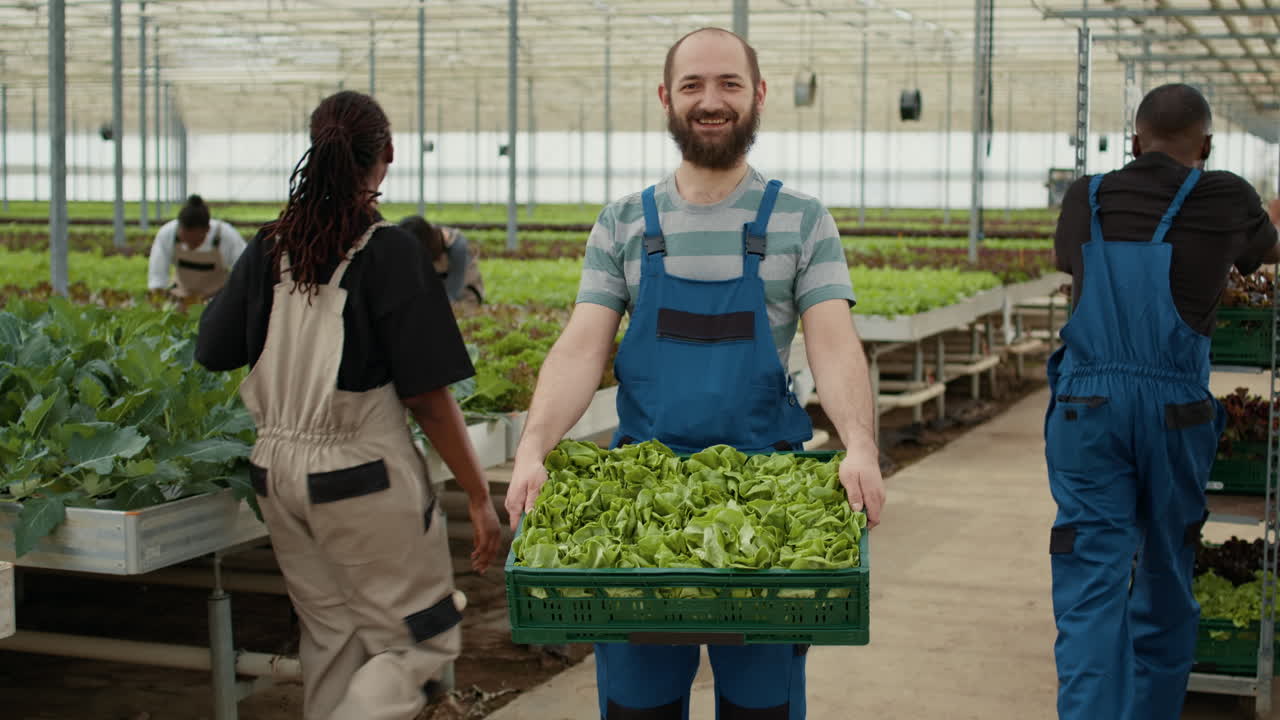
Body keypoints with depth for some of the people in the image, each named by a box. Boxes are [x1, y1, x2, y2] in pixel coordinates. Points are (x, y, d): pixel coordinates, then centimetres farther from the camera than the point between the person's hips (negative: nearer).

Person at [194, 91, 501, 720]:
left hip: (278, 468, 6)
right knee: (421, 641, 5)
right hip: (363, 473, -6)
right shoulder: (389, 252, -13)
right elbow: (426, 397, -14)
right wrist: (479, 495, -7)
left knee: (331, 641, 19)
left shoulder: (269, 248, 2)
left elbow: (213, 352, 9)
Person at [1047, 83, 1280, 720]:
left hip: (1089, 405, 1)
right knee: (1166, 577, 15)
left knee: (1092, 580, -2)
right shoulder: (1227, 201, 1)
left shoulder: (1084, 200, 5)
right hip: (1175, 410, 0)